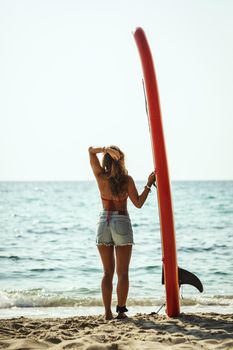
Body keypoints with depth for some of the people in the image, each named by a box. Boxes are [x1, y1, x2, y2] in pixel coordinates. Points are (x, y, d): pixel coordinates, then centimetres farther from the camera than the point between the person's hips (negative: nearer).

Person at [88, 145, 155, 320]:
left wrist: (105, 149, -9)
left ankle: (108, 312, 5)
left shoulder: (101, 177, -1)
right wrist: (149, 185, 2)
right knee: (123, 272, 3)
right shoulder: (127, 179, -7)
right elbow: (138, 203, -3)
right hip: (122, 222, -2)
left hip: (104, 223, 2)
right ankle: (121, 310, -3)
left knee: (108, 272, 9)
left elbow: (91, 150, 9)